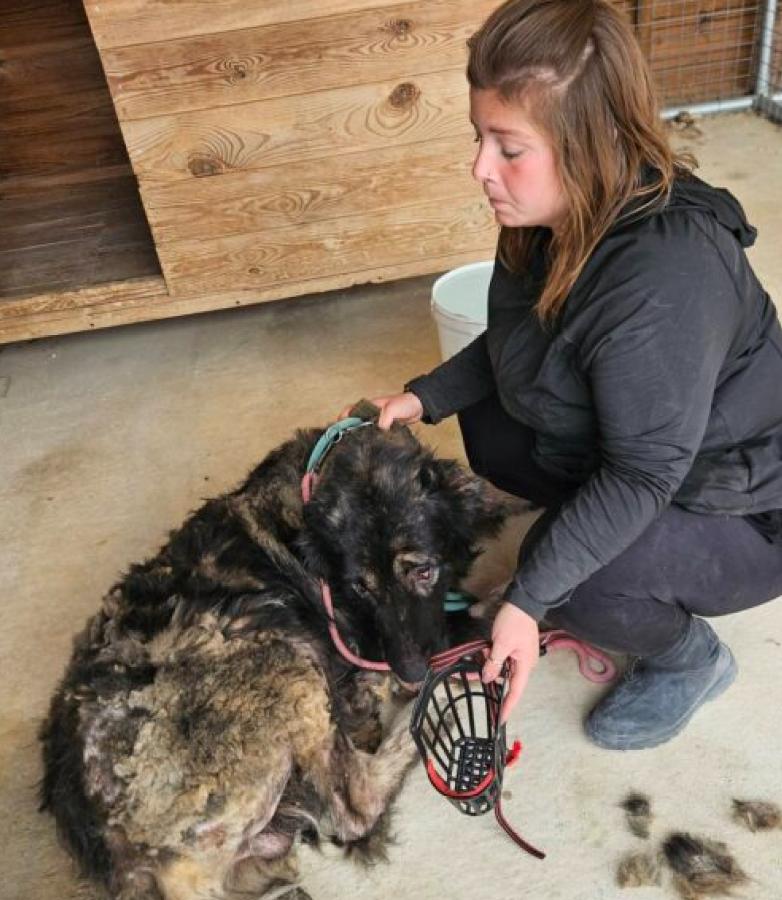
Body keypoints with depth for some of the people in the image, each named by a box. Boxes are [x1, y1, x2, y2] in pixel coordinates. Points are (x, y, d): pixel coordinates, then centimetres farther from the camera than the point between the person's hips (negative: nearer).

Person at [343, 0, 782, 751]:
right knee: (489, 428, 3)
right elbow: (513, 344, 4)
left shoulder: (664, 276, -36)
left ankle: (688, 658, 6)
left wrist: (527, 599, -31)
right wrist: (426, 397, -8)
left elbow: (641, 475, -32)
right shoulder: (557, 216, -11)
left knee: (572, 581, -27)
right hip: (621, 443, 8)